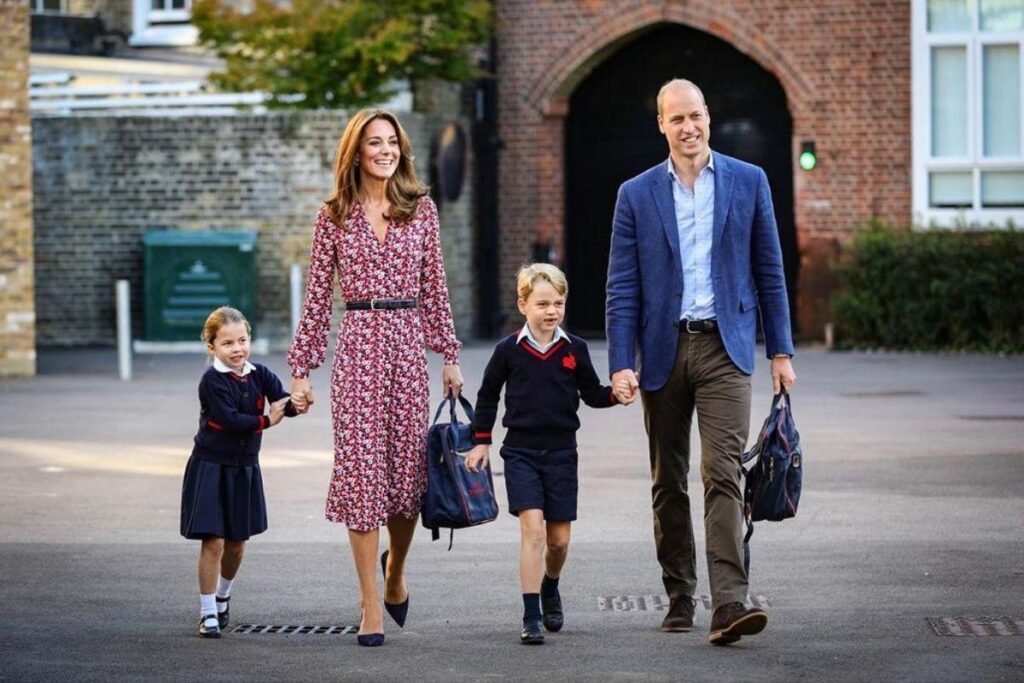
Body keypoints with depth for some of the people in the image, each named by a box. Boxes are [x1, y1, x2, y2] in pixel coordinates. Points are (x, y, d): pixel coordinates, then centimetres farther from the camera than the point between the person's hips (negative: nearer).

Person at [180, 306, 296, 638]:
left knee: (237, 542, 14)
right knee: (214, 541, -9)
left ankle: (222, 597, 38)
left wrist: (296, 404, -35)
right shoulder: (212, 380, -14)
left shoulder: (259, 374, 0)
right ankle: (208, 613, 0)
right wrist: (265, 420, -17)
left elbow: (282, 402, -13)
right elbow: (229, 418, -23)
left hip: (245, 468, 5)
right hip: (211, 466, -5)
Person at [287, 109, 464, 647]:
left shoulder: (420, 209, 8)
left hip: (408, 344, 2)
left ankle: (395, 572, 33)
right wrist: (302, 369, 2)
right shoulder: (334, 215, 4)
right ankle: (371, 607, 0)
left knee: (409, 467, 4)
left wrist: (450, 355, 8)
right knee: (361, 467, -5)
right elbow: (317, 296, 5)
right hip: (357, 345, -2)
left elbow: (434, 287, 11)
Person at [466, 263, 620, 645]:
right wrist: (481, 441, 9)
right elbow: (488, 395, 10)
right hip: (520, 452, -2)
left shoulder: (574, 350, 2)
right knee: (532, 529, -15)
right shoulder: (509, 350, -2)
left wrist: (616, 393, -10)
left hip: (561, 452, 2)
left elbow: (592, 394, 10)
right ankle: (531, 617, -12)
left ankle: (550, 587, 39)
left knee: (559, 538, 7)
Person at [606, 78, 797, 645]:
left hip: (724, 348, -2)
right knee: (668, 484, 9)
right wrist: (621, 364, -7)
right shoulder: (637, 194, 5)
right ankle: (679, 598, 19)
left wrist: (780, 351, 4)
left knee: (723, 474, -13)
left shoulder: (748, 182, 5)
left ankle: (729, 603, -20)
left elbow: (769, 272, 8)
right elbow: (622, 288, 3)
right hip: (663, 350, 2)